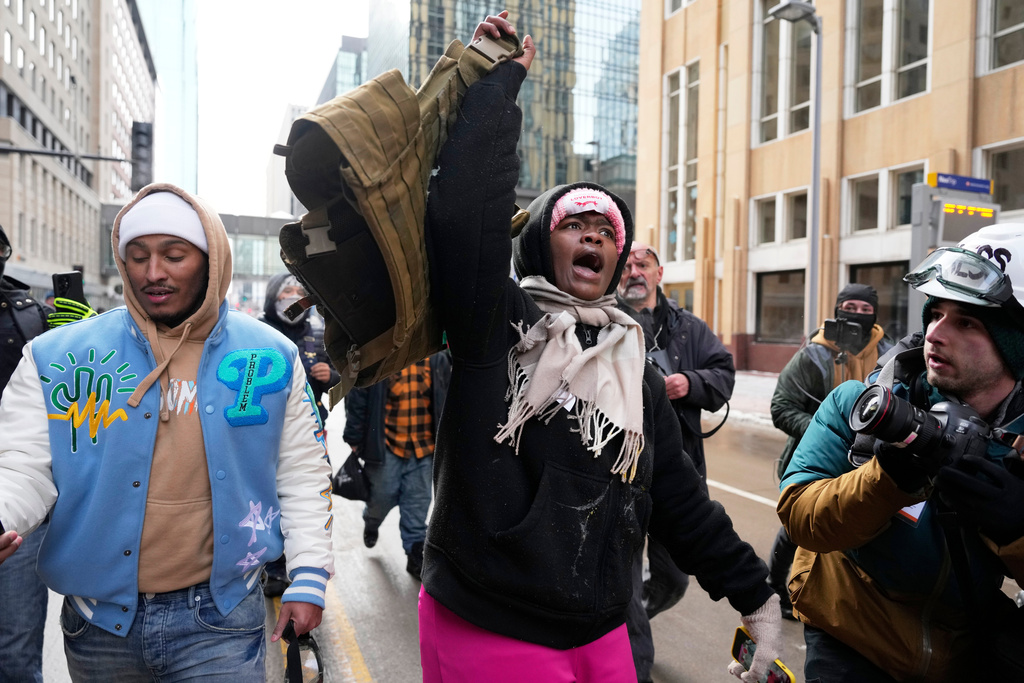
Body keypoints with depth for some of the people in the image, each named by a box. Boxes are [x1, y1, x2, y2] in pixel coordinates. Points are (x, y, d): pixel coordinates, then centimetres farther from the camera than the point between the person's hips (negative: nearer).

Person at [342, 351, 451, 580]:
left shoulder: (437, 359, -2)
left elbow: (446, 402, 7)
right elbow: (356, 404, -6)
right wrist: (355, 443, -4)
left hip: (424, 449, 2)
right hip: (386, 448, -2)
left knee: (418, 504, 8)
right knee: (382, 497, 10)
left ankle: (416, 554, 25)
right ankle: (371, 522, 45)